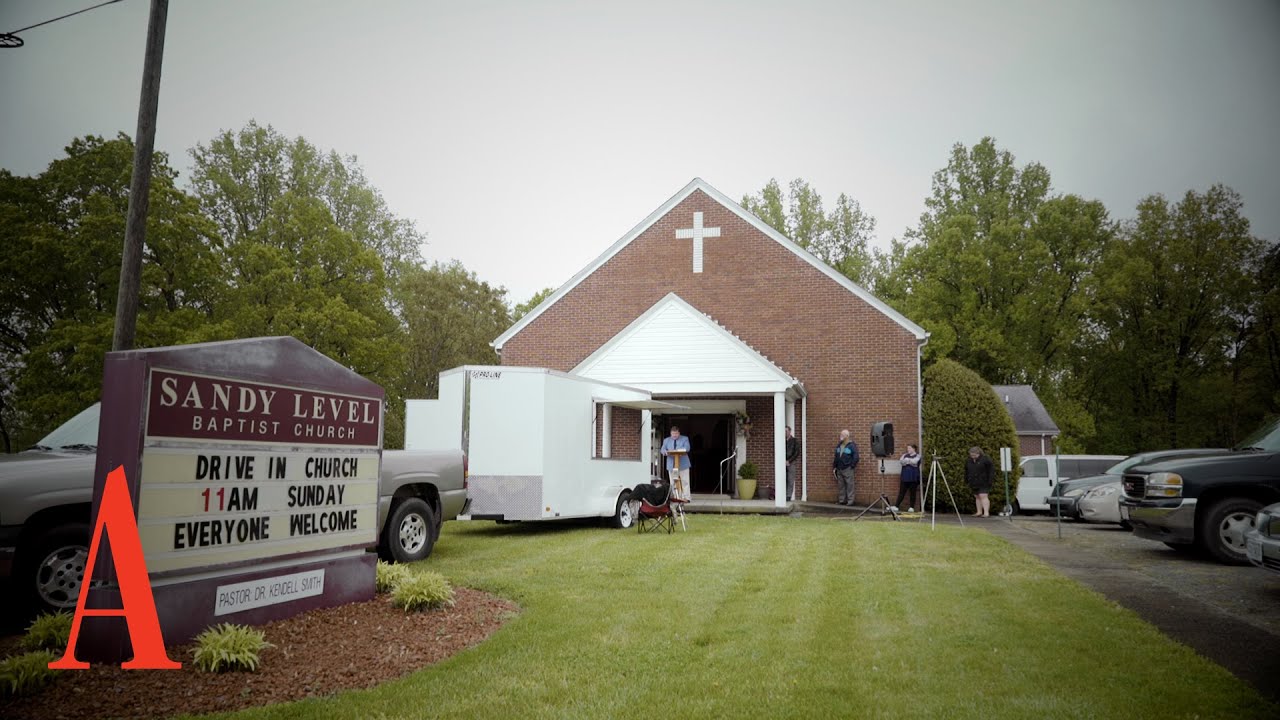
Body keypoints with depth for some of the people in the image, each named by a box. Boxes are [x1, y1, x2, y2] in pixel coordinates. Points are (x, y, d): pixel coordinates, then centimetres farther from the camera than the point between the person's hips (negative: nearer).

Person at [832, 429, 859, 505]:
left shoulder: (852, 445, -9)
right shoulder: (839, 446, 15)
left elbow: (855, 457, -11)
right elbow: (836, 457, 21)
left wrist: (852, 466, -10)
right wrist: (834, 467, 17)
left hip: (847, 469, -7)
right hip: (839, 469, 7)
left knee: (849, 485, -4)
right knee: (840, 485, 11)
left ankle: (850, 501, 1)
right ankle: (841, 500, 18)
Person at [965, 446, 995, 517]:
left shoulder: (985, 459, -9)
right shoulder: (968, 461, 9)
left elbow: (991, 470, -8)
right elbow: (966, 472, 21)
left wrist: (990, 480, -13)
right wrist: (966, 480, 16)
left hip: (984, 482, -6)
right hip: (974, 483, 6)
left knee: (983, 496, -13)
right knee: (977, 497, 10)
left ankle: (986, 513, -15)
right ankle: (979, 512, 16)